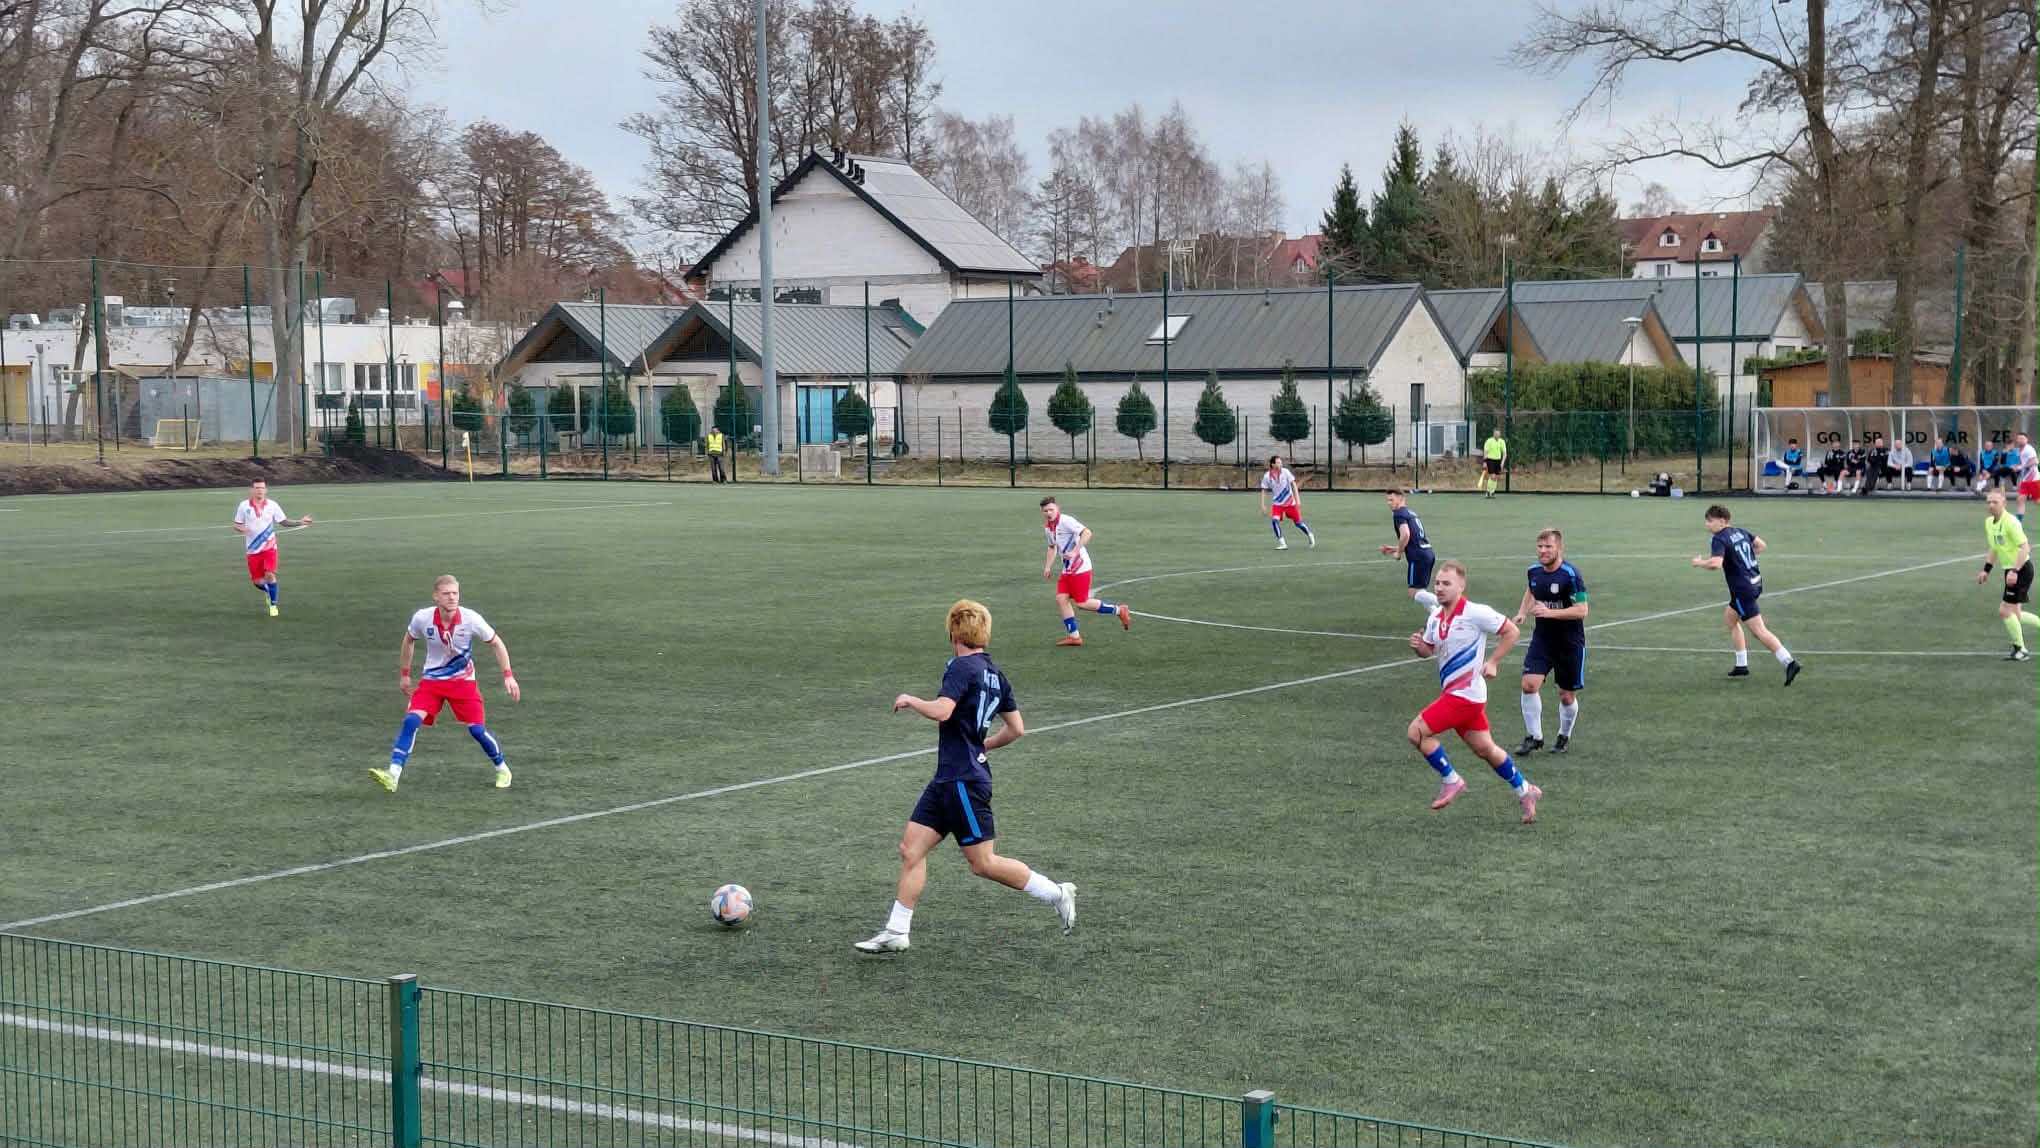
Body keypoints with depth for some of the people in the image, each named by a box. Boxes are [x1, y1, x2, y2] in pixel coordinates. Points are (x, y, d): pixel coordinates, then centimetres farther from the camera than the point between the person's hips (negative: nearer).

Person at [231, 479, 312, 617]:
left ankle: (273, 605, 1)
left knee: (269, 575, -17)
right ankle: (268, 591, 39)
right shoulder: (244, 506, -4)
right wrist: (241, 528, -21)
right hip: (253, 549, 1)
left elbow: (284, 521, 5)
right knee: (257, 581, 3)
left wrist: (300, 522, -9)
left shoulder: (272, 505, -3)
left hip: (269, 547, -1)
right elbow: (236, 525, 3)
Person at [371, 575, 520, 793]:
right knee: (411, 720, -20)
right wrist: (404, 674, 12)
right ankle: (393, 775, -24)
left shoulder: (471, 619, -20)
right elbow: (408, 641, 6)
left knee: (477, 730, -4)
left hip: (463, 681, -1)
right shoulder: (422, 618, -17)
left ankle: (502, 769, 22)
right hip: (432, 679, 1)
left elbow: (496, 643, -5)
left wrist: (508, 675, -11)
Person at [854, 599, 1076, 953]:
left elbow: (941, 711, -29)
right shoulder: (994, 674, 13)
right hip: (948, 780, 10)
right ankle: (897, 933, 8)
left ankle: (1056, 893, 8)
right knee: (911, 848, 7)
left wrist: (910, 701, -10)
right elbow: (1016, 729, 16)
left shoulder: (962, 667, -14)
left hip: (964, 781, -10)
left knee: (983, 863, -2)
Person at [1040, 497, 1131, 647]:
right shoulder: (1048, 527, 12)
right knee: (1061, 599, 0)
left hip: (1080, 567, -9)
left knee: (1081, 603, -7)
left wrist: (1074, 552, -30)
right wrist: (1048, 567, 19)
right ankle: (1074, 636, 6)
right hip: (1067, 570, 9)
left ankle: (1119, 610, 6)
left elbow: (1086, 532, -26)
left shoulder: (1065, 521, -16)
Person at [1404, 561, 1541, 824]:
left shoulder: (1475, 613, -15)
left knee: (1416, 731, -13)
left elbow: (1511, 632, -7)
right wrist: (1418, 646, -4)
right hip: (1452, 693, 8)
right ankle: (1524, 791, 30)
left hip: (1465, 694, -8)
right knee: (1486, 749, 16)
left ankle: (1450, 781, 2)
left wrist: (1493, 663, -9)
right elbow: (1429, 650, 19)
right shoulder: (1435, 617, 7)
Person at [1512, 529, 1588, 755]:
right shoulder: (1534, 571, 0)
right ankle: (1534, 737, -2)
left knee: (1567, 696, 7)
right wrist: (1522, 613, 8)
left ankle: (1565, 737, 31)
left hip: (1570, 643, -4)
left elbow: (1582, 610, -21)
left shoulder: (1570, 575, -19)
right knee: (1529, 684, -14)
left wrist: (1550, 612, -29)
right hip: (1542, 638, 4)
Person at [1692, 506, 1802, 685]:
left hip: (1743, 589, -10)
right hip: (1755, 582, 10)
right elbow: (1761, 545, 22)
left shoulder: (1720, 539, -15)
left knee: (1759, 630, -9)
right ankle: (1741, 665, 25)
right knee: (1729, 616, 24)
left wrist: (1700, 563, -10)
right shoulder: (1740, 532, 11)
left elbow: (1716, 563, -30)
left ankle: (1789, 662, -19)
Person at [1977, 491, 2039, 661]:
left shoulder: (2010, 522, -19)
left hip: (2021, 569, -9)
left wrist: (2014, 571, -32)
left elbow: (2025, 547, -25)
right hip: (2011, 570, 9)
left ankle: (2020, 650, 6)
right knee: (2015, 613, 11)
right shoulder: (1989, 522, 8)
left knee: (2005, 611, -8)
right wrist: (1986, 570, 17)